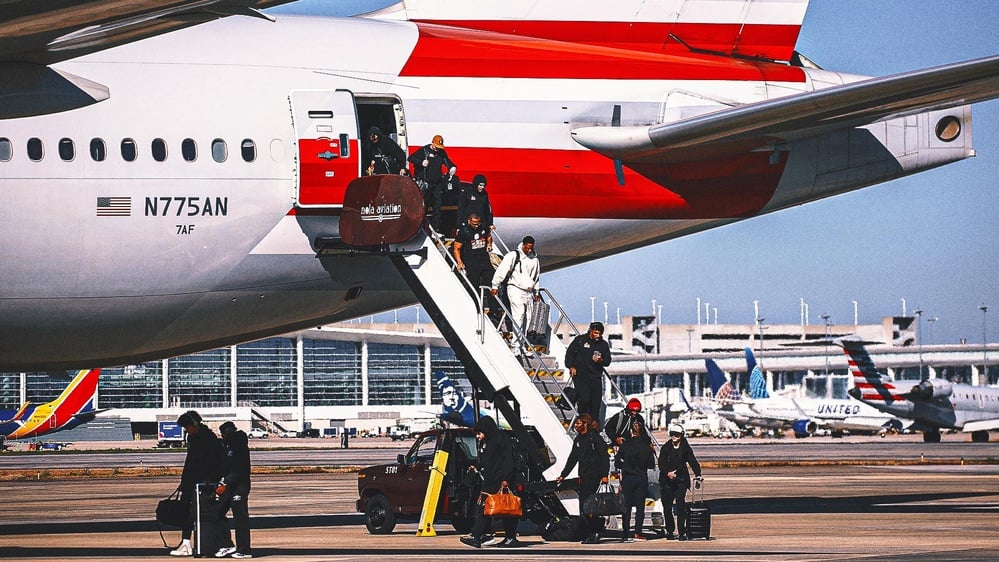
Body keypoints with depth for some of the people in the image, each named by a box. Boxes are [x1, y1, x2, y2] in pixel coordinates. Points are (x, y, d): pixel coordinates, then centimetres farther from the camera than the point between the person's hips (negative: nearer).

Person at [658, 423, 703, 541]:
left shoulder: (685, 448, 6)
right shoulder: (665, 448, 6)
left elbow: (692, 461, 3)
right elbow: (661, 464, 0)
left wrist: (698, 474, -12)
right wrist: (667, 473, -17)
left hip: (681, 480, -1)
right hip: (667, 481, 2)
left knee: (681, 505, -9)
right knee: (667, 506, 4)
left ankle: (682, 532, -9)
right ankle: (669, 530, 18)